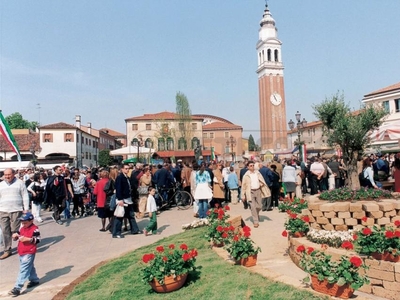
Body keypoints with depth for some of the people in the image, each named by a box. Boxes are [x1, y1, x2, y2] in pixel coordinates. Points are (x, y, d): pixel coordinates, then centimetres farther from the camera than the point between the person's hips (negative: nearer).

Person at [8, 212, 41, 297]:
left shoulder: (35, 229, -14)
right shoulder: (22, 228, 9)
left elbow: (38, 240, -17)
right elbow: (15, 238, 14)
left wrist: (28, 239, -26)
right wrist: (15, 236, -8)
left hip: (29, 253, -8)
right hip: (21, 252, 9)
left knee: (23, 269, -9)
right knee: (30, 267, 22)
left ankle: (17, 288, -9)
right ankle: (34, 280, 38)